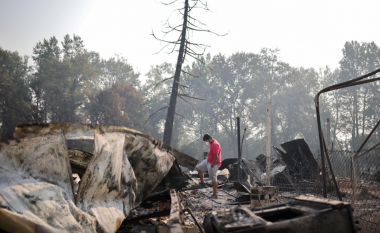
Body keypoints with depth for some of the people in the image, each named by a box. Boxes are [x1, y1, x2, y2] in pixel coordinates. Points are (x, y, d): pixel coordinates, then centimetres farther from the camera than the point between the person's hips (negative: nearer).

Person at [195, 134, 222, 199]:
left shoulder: (215, 144, -24)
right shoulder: (212, 143, 8)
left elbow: (216, 157, -27)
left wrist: (212, 165, -23)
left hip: (213, 164, -11)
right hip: (208, 161, 11)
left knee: (213, 179, -5)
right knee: (198, 168, 15)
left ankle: (215, 194, 3)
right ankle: (203, 183, 19)